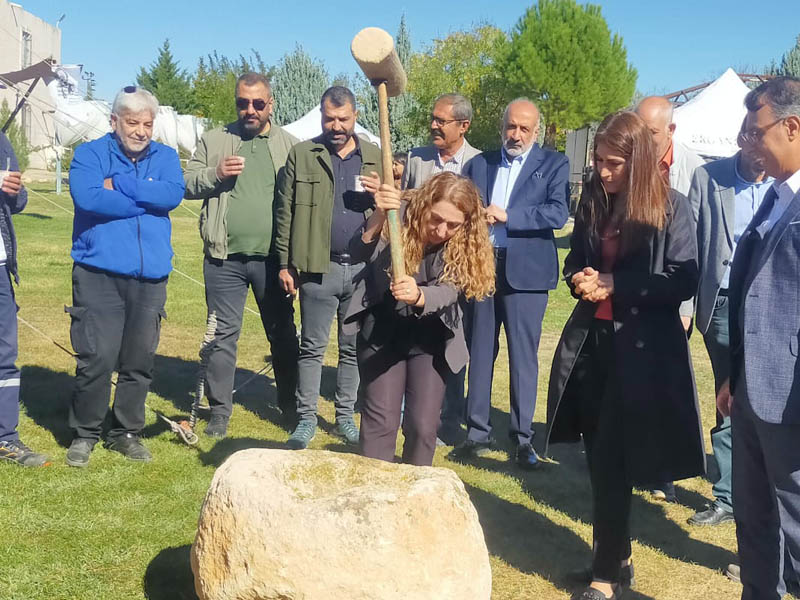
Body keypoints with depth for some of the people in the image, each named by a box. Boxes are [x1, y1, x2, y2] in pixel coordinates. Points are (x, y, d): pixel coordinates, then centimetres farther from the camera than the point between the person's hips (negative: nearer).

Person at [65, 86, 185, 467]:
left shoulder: (165, 157, 11)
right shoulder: (90, 154, 3)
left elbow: (173, 194, -9)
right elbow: (88, 197, -16)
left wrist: (119, 185, -10)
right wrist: (146, 201, -9)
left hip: (151, 275, 3)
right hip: (99, 274, -3)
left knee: (140, 360, 8)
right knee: (96, 358, -6)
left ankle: (126, 432, 24)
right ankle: (84, 433, 12)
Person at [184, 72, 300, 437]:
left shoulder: (288, 145, 5)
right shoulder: (213, 141, 7)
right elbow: (188, 185, 5)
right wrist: (215, 173, -15)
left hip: (273, 258, 0)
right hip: (224, 257, 0)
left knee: (282, 333, 11)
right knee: (223, 335, 6)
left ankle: (290, 406, 26)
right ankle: (219, 411, 16)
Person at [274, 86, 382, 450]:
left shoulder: (376, 158, 7)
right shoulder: (301, 156, 3)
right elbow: (285, 213, 2)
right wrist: (285, 263, -2)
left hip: (363, 269, 2)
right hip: (318, 268, -2)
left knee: (354, 348, 10)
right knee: (312, 347, 5)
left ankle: (345, 417, 22)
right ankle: (306, 419, 15)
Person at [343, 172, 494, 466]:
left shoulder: (464, 245, -16)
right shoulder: (400, 218, -18)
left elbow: (448, 291, -31)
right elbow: (359, 252, -32)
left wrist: (418, 296, -53)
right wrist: (378, 218, -51)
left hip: (430, 341, 1)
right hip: (381, 333, -1)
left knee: (423, 426, 0)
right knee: (380, 422, -3)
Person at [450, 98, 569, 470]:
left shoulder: (553, 164, 3)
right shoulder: (480, 164, 14)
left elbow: (558, 214, -11)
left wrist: (506, 215, -15)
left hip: (525, 271, -3)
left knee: (523, 356, 0)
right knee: (480, 353, 9)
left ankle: (523, 439, 10)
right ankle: (477, 434, 18)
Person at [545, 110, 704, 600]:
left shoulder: (671, 207, -7)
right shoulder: (593, 204, 9)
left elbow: (684, 280, -11)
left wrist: (616, 284, -15)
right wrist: (581, 279, -4)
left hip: (643, 348, -5)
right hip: (592, 340, 6)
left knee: (612, 459, -4)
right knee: (600, 457, 11)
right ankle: (617, 556, 27)